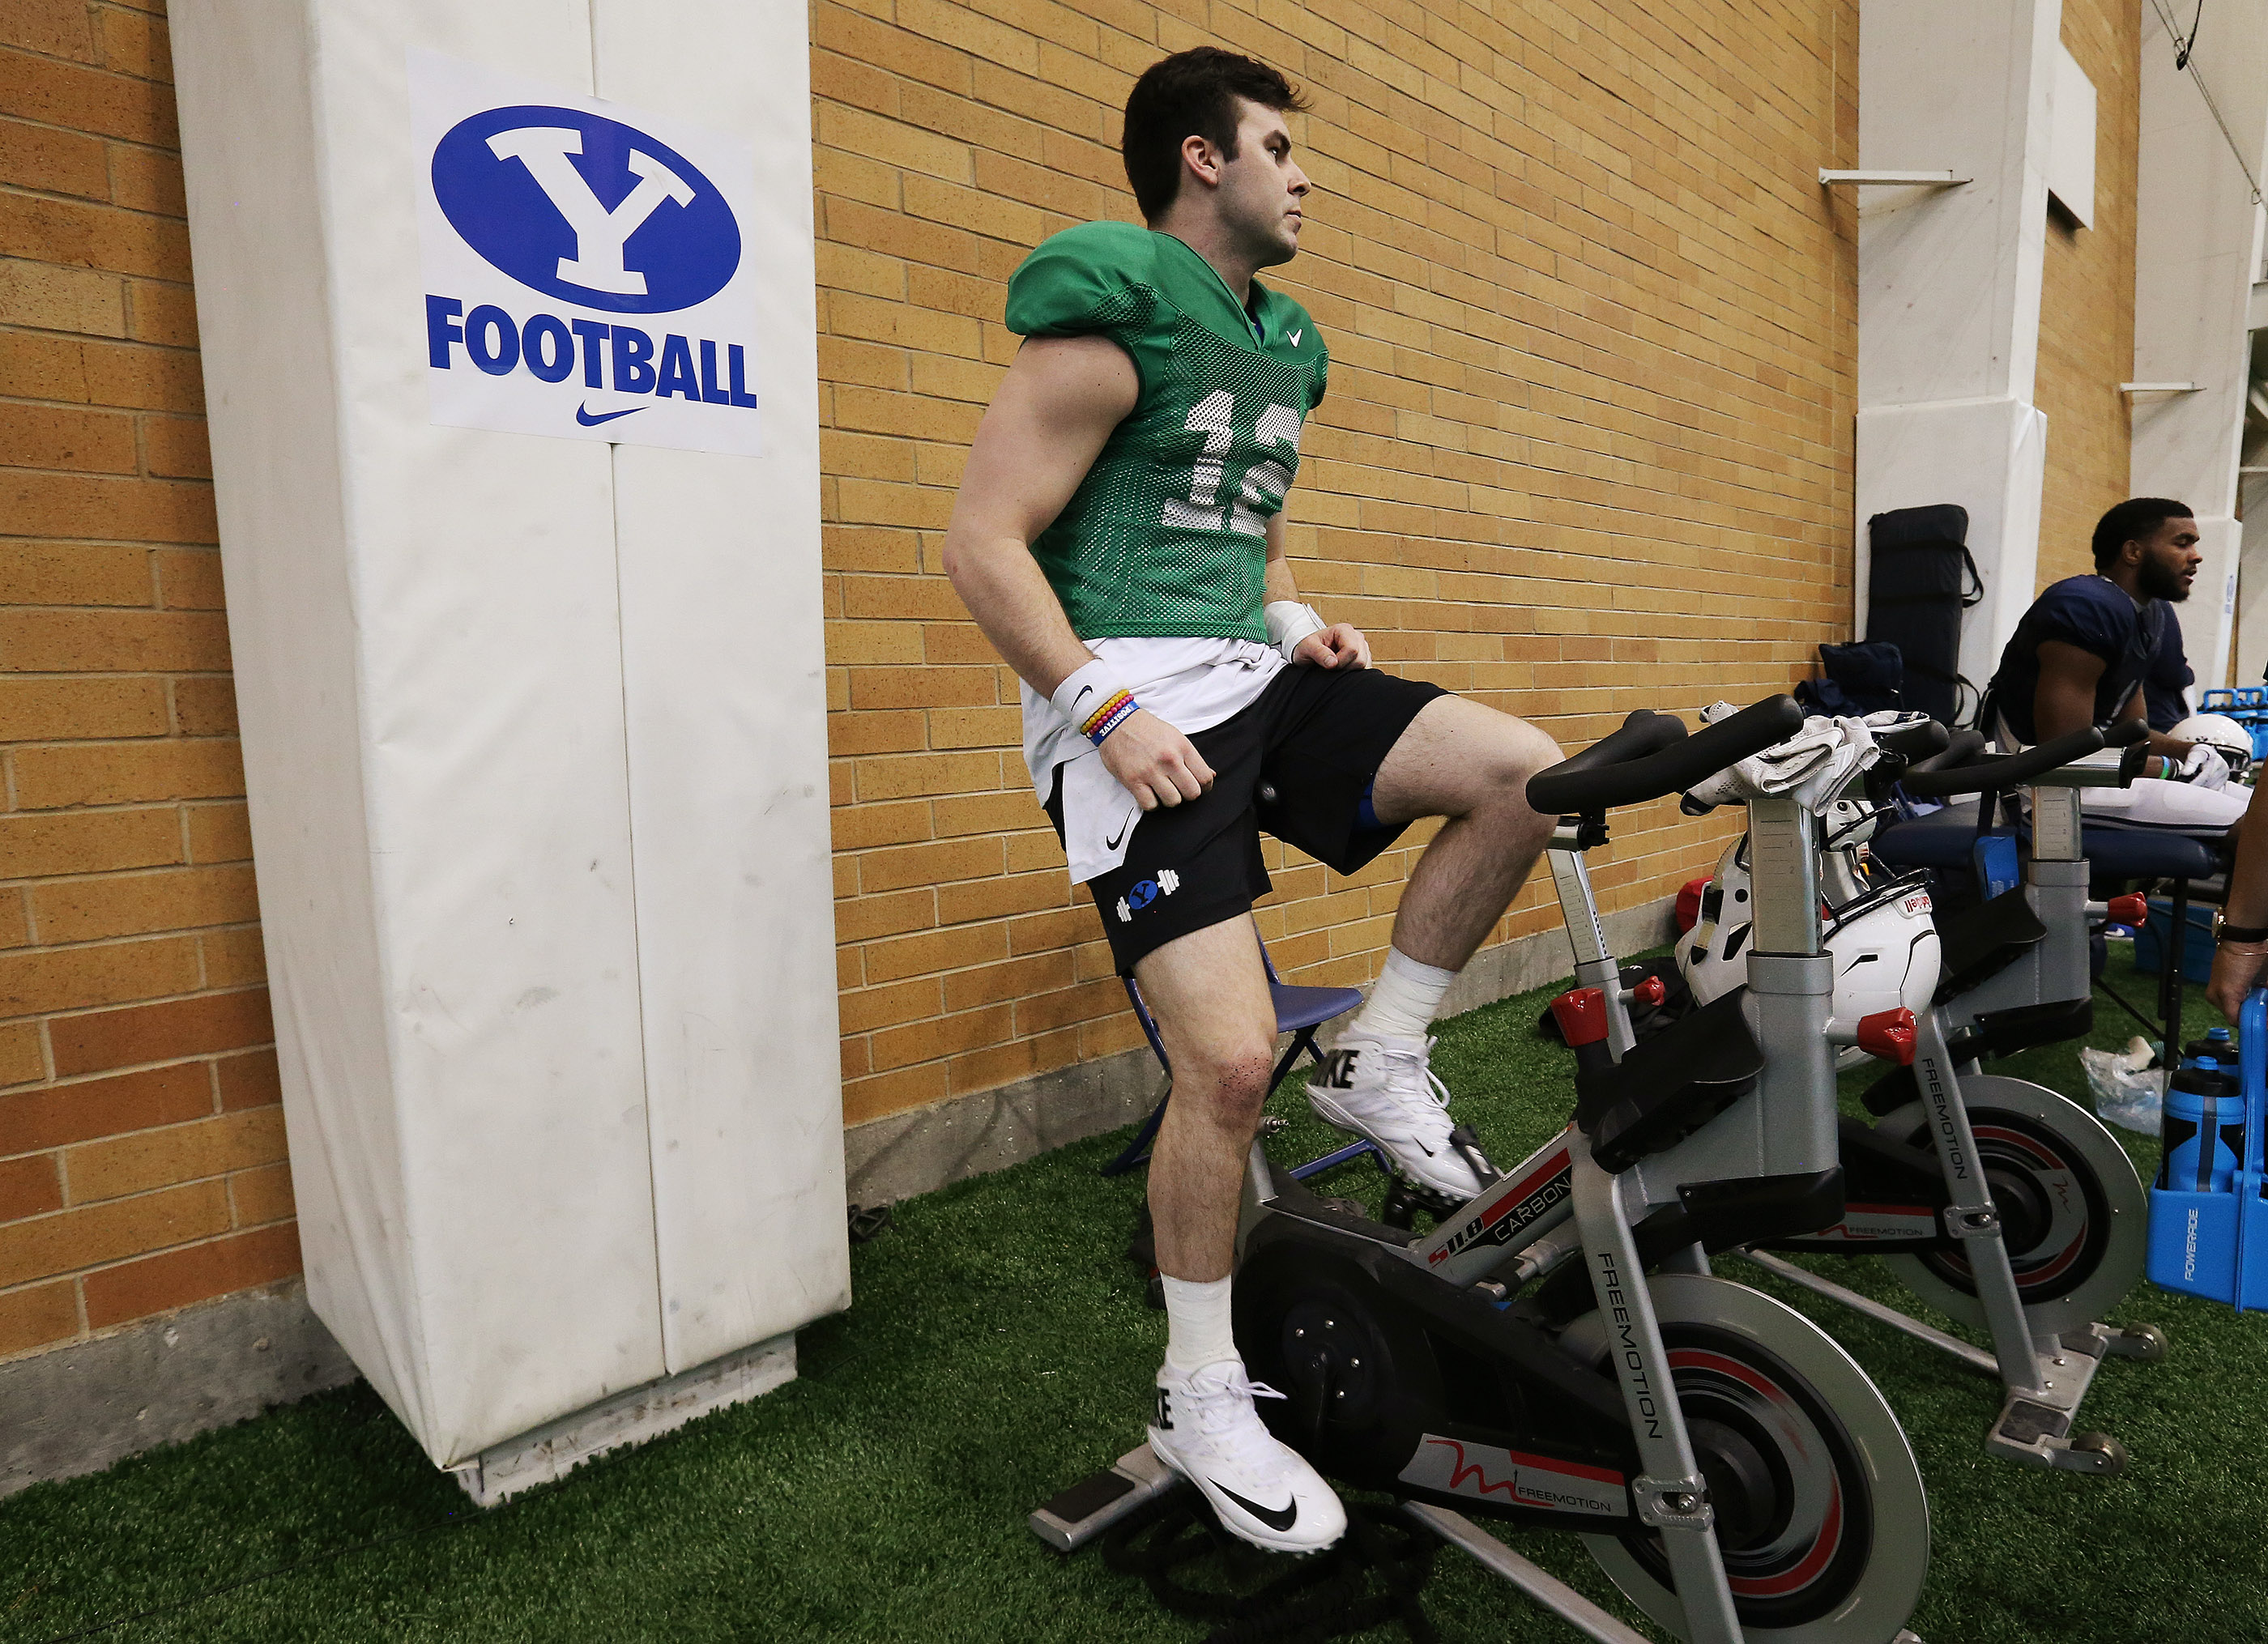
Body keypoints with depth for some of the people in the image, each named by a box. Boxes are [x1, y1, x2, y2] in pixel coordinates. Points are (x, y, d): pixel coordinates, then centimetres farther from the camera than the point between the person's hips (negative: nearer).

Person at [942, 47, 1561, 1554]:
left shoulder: (1284, 348, 20)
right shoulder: (1114, 319, -5)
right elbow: (983, 544, -11)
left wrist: (1296, 619, 9)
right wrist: (1109, 711, -19)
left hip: (1254, 678, 8)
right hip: (1135, 704, -8)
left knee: (1528, 773, -9)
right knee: (1233, 1057, -17)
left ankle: (1382, 1063, 8)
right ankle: (1201, 1400, 7)